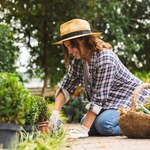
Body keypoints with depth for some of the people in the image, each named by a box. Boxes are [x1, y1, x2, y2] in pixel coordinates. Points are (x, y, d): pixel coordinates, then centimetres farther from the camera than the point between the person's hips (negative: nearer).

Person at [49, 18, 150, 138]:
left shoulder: (105, 59, -28)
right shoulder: (77, 61, -4)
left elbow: (99, 97, -30)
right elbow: (66, 88, -2)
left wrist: (83, 129, -31)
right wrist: (55, 113, -19)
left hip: (134, 98, -9)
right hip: (112, 100, 9)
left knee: (103, 123, -29)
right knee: (86, 123, -7)